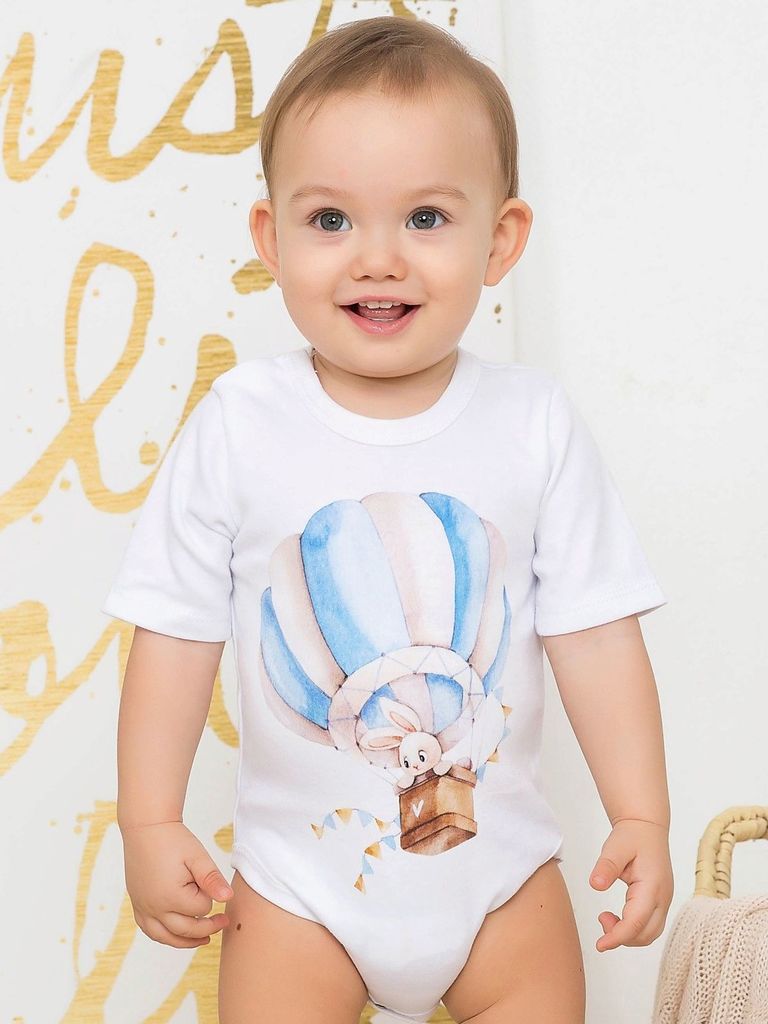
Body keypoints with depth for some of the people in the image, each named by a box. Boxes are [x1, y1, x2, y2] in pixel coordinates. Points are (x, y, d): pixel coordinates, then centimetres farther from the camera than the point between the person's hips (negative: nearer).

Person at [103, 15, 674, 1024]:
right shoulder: (238, 423, -10)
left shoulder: (535, 423, -8)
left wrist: (642, 816, -8)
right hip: (299, 883, 0)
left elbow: (594, 632, -5)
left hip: (498, 865, 1)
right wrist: (149, 825, -7)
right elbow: (178, 635, -5)